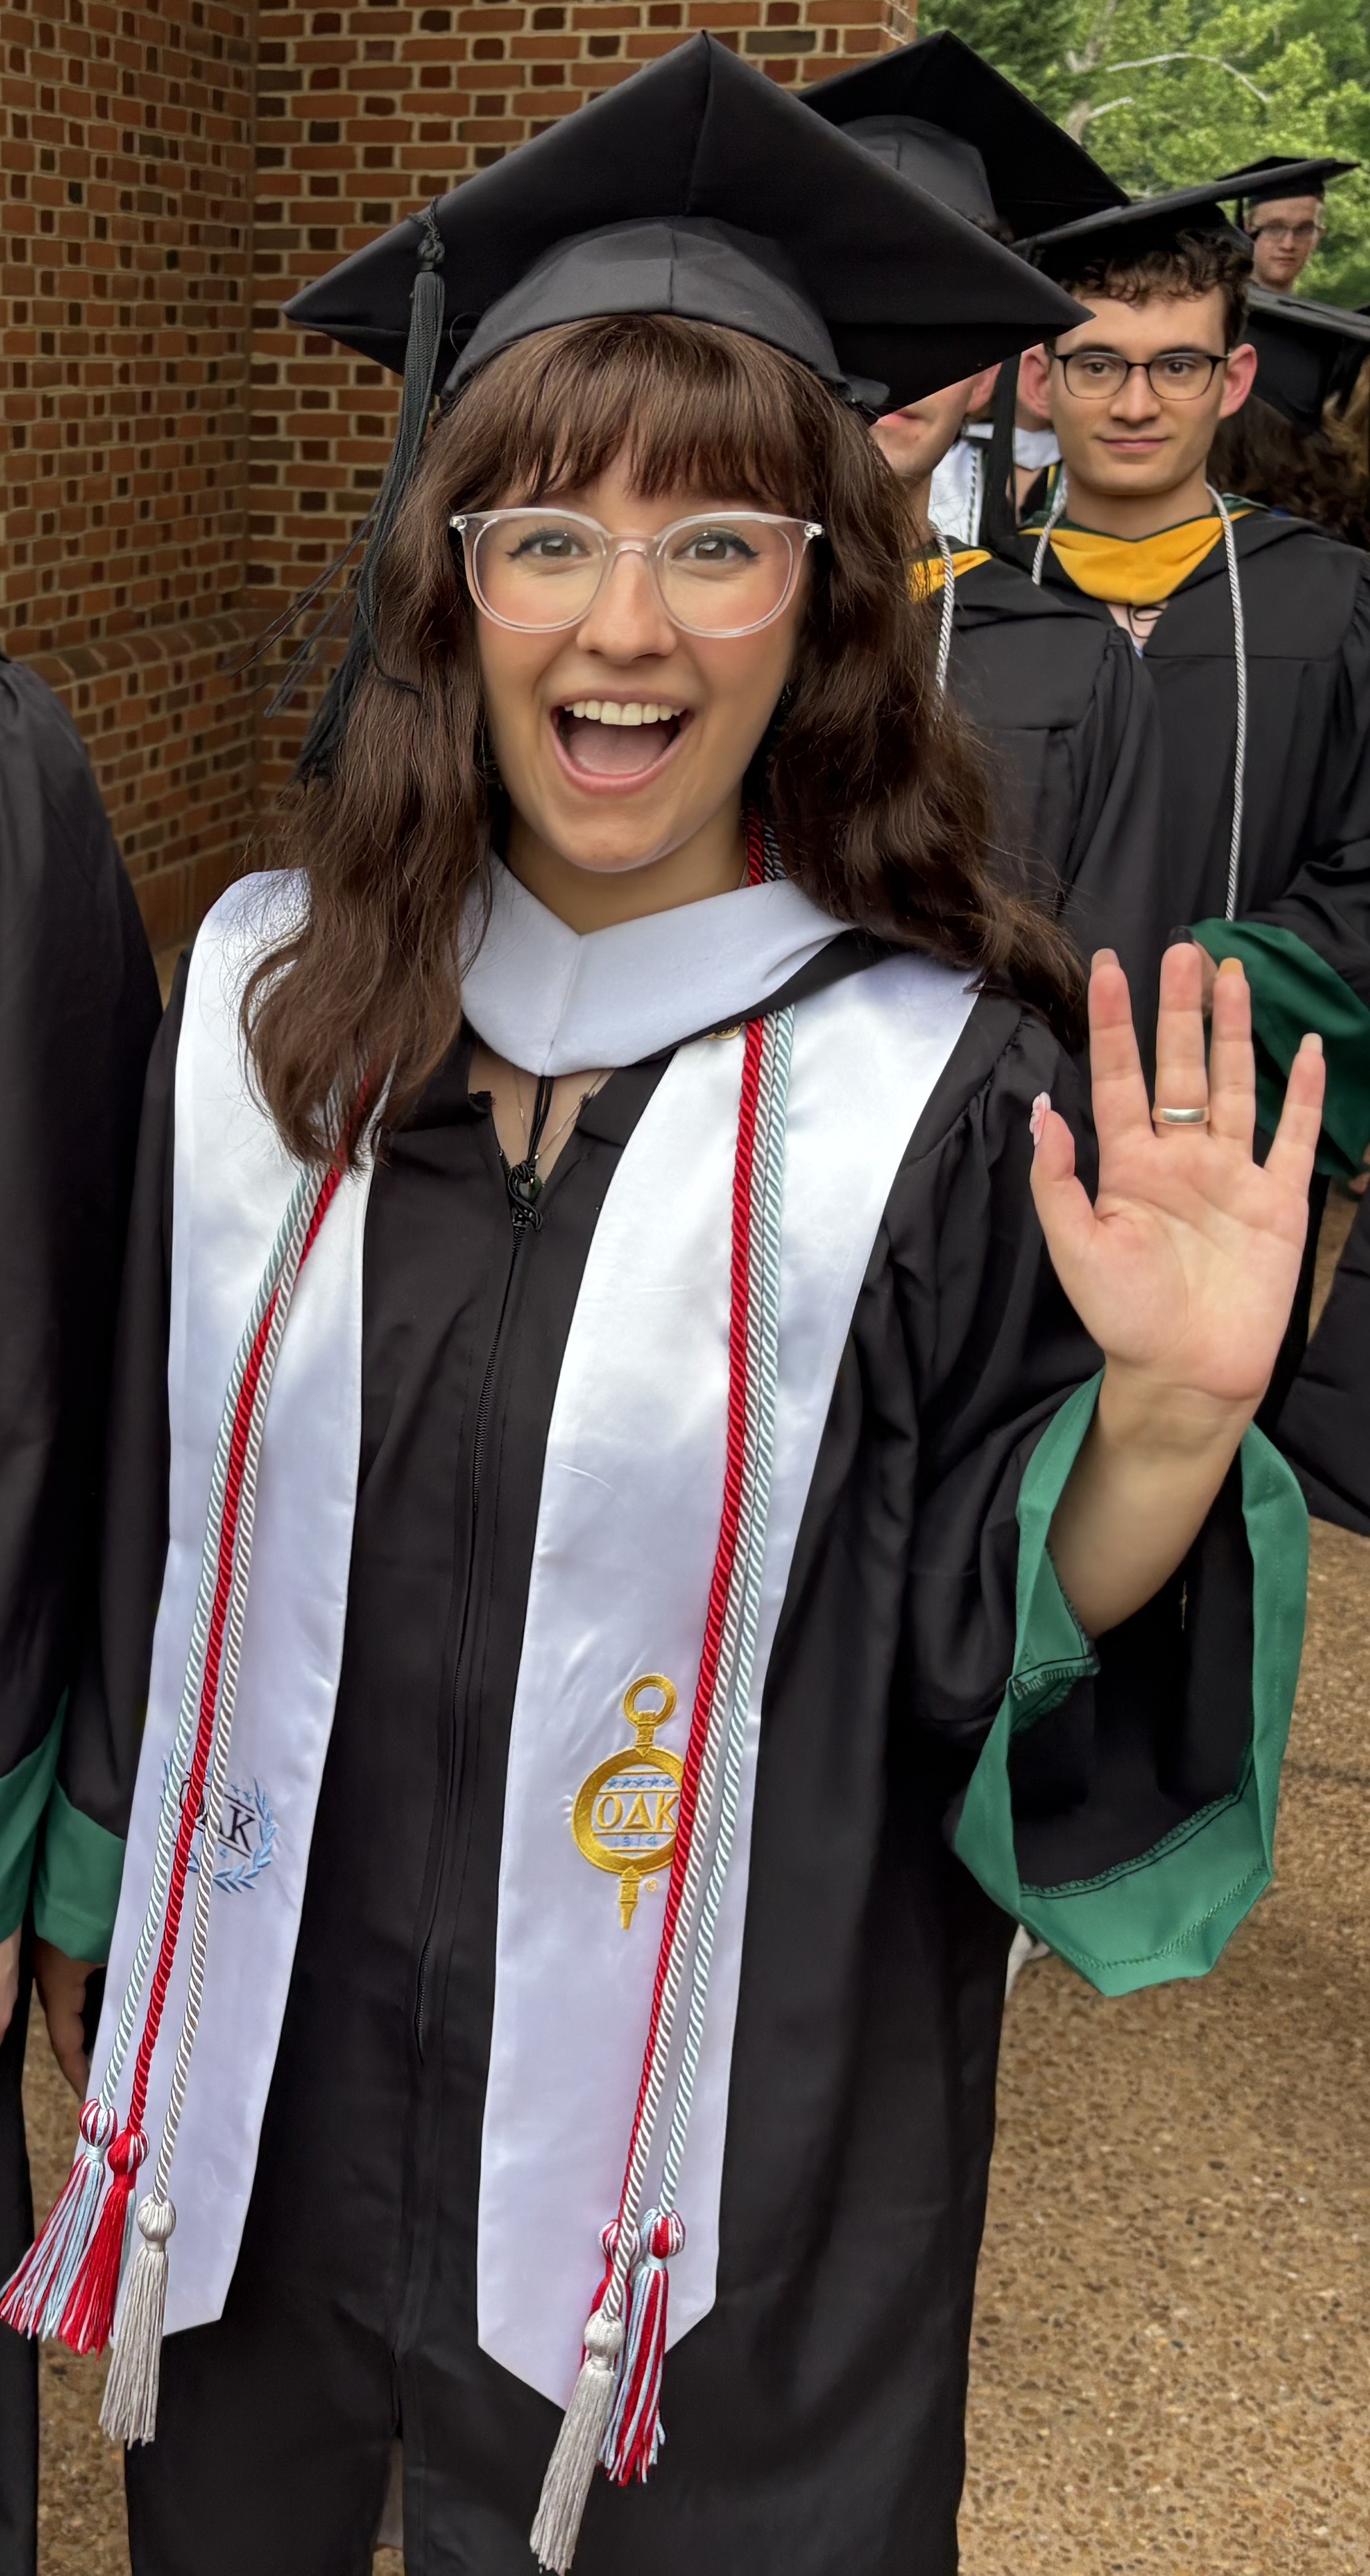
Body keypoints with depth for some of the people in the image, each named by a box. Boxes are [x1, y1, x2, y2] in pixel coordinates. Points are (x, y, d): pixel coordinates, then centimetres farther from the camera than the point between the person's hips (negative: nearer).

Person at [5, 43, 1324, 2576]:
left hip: (708, 2169, -3)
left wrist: (1165, 1430, -31)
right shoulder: (276, 995, -5)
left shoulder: (938, 1093, -15)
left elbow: (995, 1683, -13)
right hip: (270, 2108, 4)